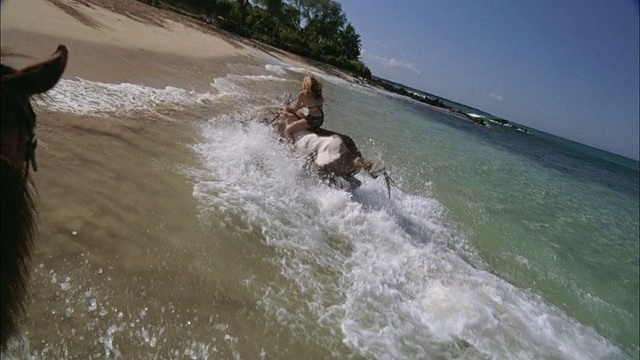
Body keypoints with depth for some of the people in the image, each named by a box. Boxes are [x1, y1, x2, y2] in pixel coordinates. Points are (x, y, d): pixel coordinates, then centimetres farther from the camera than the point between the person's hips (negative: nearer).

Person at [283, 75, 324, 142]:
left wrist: (289, 108, 23)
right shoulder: (318, 93, 9)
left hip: (312, 121, -8)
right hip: (320, 121, 8)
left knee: (287, 130, -8)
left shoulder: (303, 94, -9)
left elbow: (295, 108, 1)